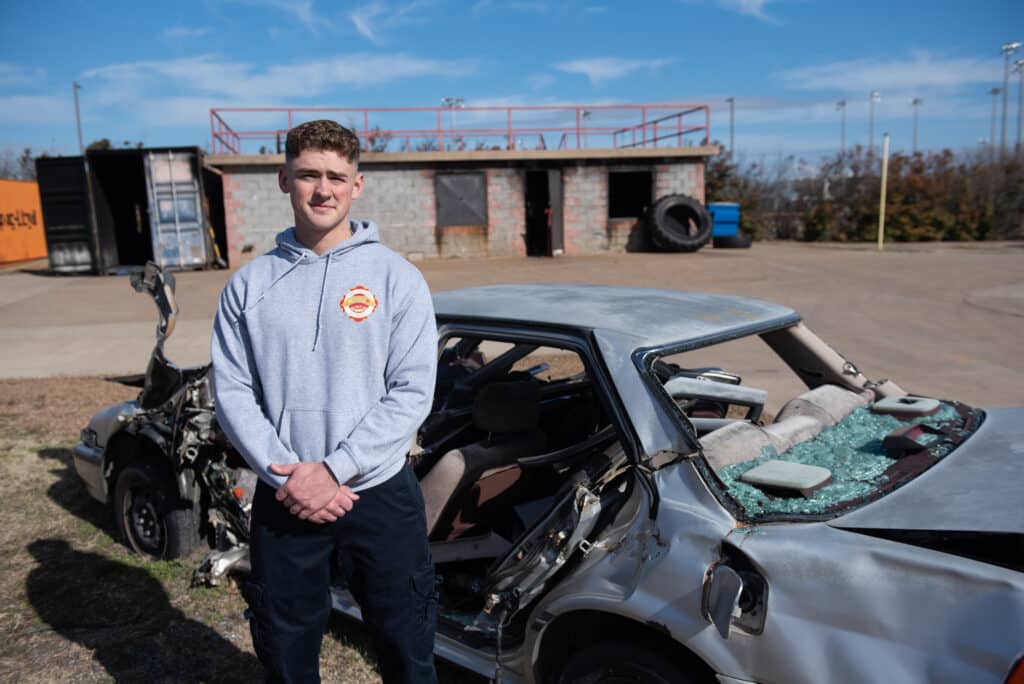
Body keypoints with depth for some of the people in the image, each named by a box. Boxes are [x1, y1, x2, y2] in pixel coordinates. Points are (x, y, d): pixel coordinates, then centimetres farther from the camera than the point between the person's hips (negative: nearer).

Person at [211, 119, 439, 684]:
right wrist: (285, 475, -13)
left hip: (380, 495, -2)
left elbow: (412, 392, -10)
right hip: (283, 503, 2)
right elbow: (232, 391, -1)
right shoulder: (250, 284, 3)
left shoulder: (396, 276, -4)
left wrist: (334, 469, -16)